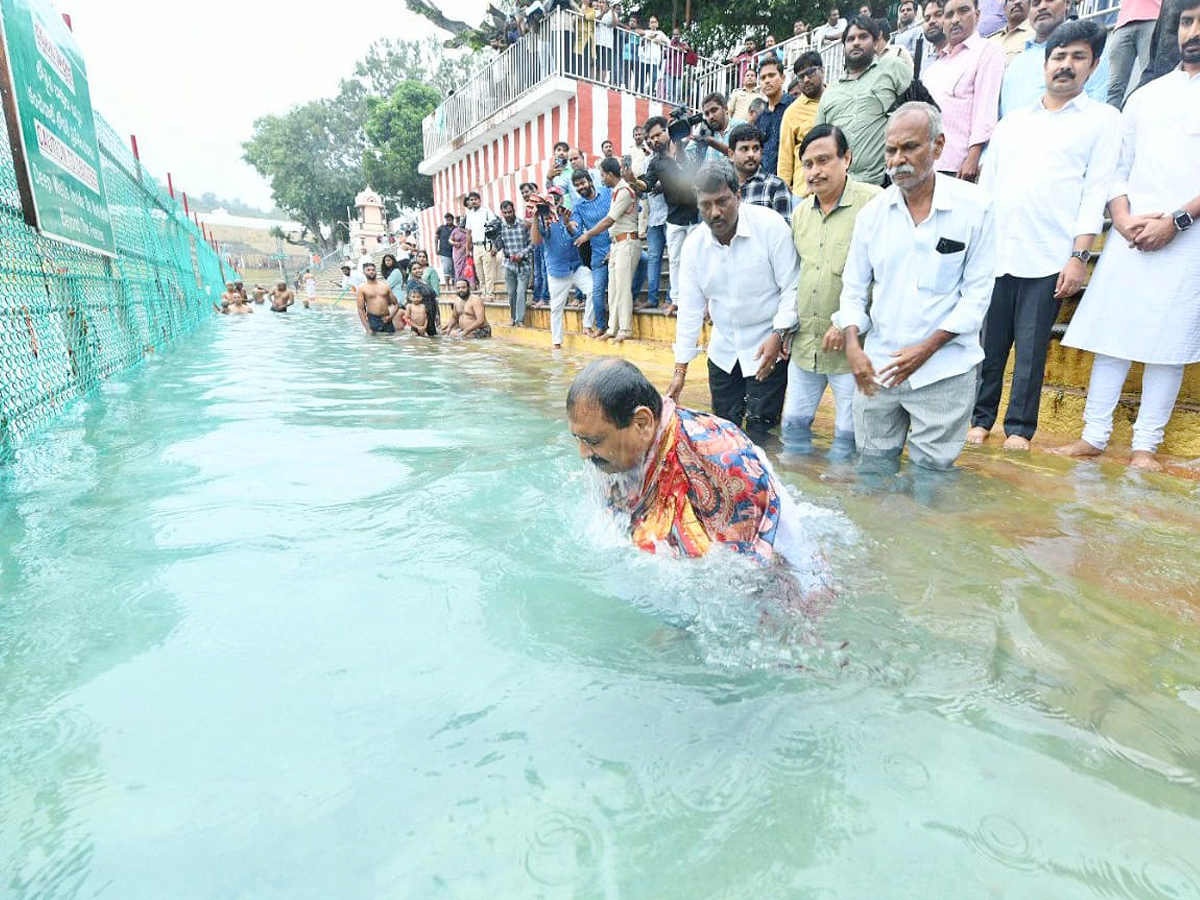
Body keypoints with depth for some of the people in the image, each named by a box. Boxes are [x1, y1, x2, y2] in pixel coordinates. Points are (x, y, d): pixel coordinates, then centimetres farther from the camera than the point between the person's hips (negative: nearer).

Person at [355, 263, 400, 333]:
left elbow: (396, 304, 16)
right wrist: (367, 329, -12)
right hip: (373, 321, -3)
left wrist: (391, 316, -3)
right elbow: (360, 309, -2)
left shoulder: (385, 286, 13)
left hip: (386, 320, 3)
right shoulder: (361, 288, 4)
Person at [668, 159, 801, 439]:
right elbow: (689, 308, 0)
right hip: (723, 350, 4)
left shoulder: (771, 226, -15)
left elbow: (792, 288, -11)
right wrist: (681, 368, -1)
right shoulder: (694, 245, -3)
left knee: (759, 433, -4)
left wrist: (779, 335, -21)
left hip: (768, 346, -4)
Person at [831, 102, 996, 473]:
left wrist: (927, 348, -14)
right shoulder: (873, 212, 5)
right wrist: (853, 345, -5)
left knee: (931, 474, 5)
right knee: (874, 467, 12)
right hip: (876, 365, 3)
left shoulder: (974, 207, -4)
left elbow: (977, 293, -4)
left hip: (942, 371, -3)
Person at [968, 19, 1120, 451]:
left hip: (1049, 259, -3)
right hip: (994, 253, 3)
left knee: (1031, 348, 0)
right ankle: (980, 417, 15)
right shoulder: (1011, 122, 18)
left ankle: (1019, 427, 10)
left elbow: (1095, 191, 0)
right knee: (988, 343, 4)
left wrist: (1079, 256, -9)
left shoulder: (1102, 119, 8)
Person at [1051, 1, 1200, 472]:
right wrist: (1123, 218, -4)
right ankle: (1094, 435, 7)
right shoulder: (1145, 95, 17)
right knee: (1112, 334, 1)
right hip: (1131, 236, 2)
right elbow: (1117, 168, 13)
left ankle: (1145, 445, 5)